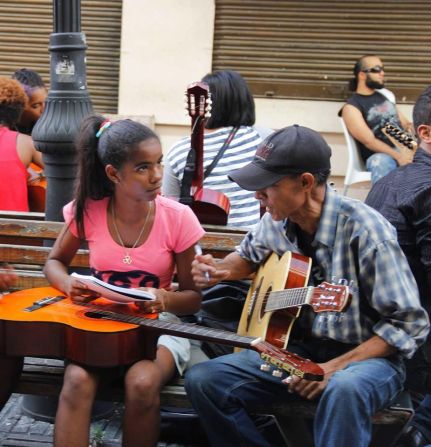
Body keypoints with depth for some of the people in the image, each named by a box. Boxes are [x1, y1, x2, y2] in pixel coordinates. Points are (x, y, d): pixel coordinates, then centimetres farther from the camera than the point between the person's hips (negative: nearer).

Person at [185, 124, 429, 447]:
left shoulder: (364, 231, -21)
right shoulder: (277, 220, -3)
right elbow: (251, 255, 22)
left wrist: (335, 367, -23)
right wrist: (219, 270, -2)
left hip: (365, 356, -6)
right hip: (298, 348, 6)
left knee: (344, 389, -42)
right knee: (202, 380, -12)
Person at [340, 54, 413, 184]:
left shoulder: (384, 95, 20)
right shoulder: (351, 107, -1)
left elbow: (405, 124, 22)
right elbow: (369, 141, -12)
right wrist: (398, 156, -24)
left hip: (405, 148, 6)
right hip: (379, 155, -6)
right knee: (382, 162, -39)